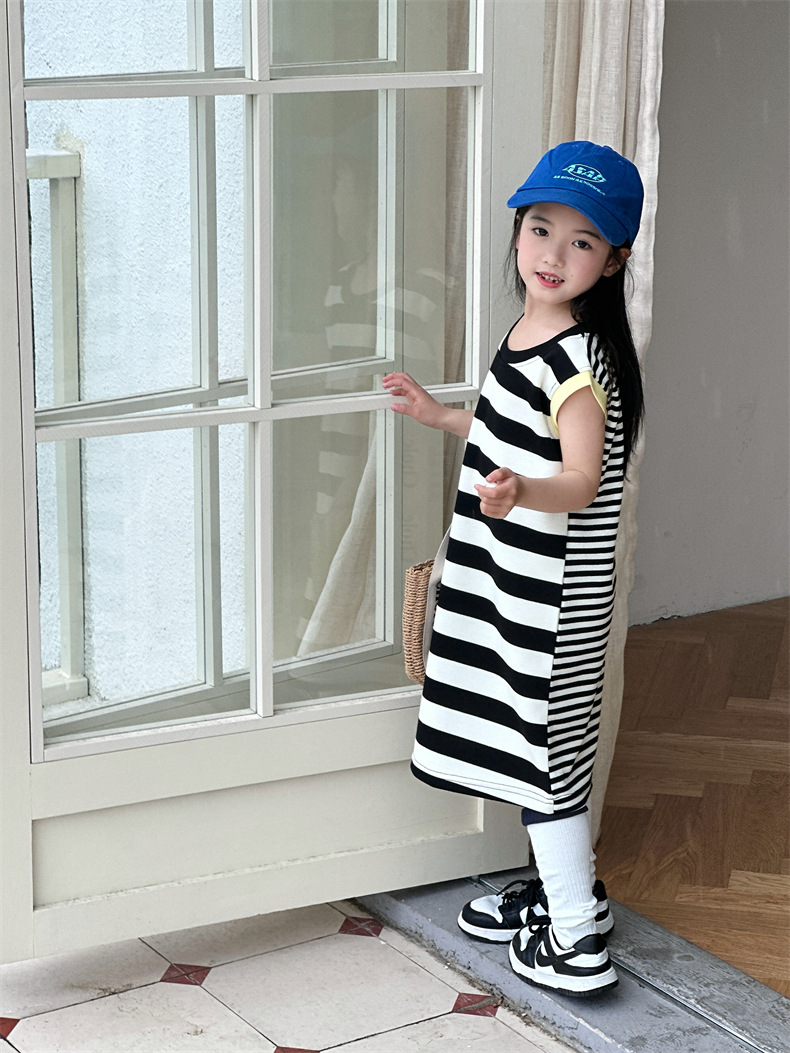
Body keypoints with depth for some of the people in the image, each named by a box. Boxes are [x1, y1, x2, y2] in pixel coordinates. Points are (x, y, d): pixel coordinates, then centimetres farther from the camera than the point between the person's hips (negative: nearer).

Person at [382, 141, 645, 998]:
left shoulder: (580, 357, -21)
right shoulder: (533, 334, 7)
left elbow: (581, 480, -28)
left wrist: (518, 493, -47)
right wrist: (442, 417, 24)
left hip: (553, 597, -9)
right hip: (512, 583, 9)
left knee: (545, 749, -1)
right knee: (541, 743, 20)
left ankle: (576, 943, 10)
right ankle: (565, 886, 36)